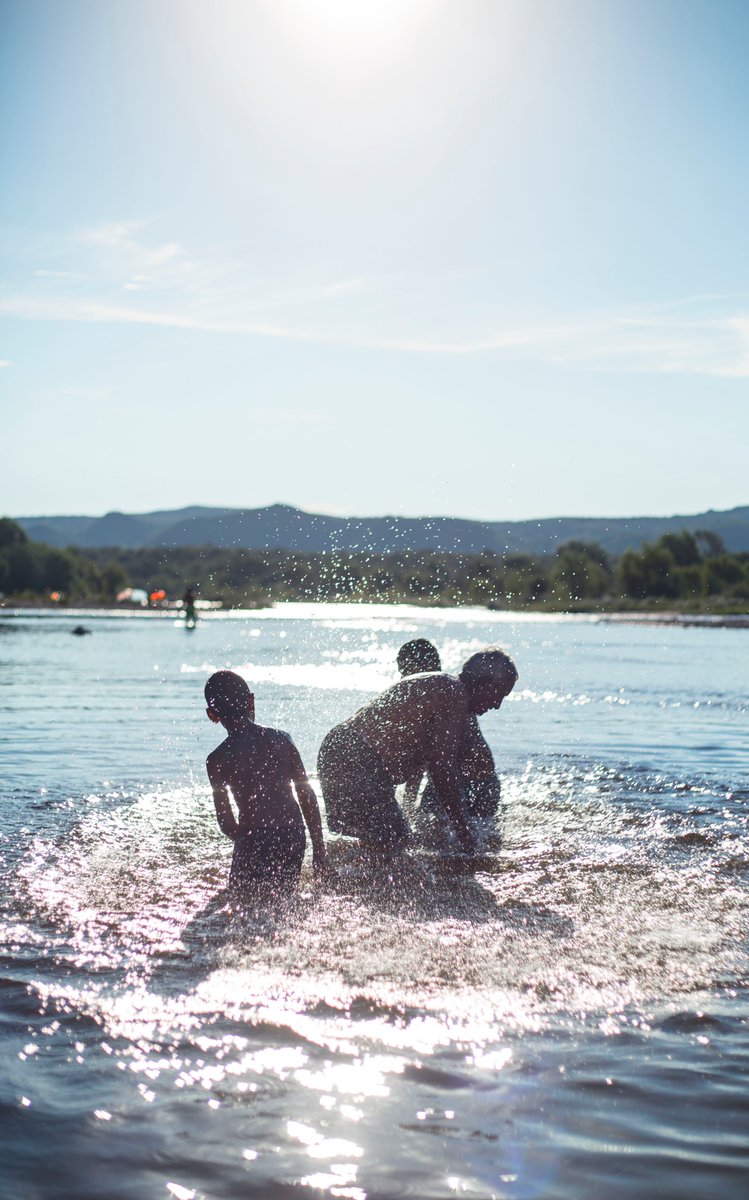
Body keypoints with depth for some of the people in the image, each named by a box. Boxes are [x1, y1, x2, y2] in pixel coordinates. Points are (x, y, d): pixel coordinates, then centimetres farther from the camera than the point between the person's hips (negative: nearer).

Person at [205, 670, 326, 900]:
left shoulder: (218, 759, -5)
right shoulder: (281, 739, 5)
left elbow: (224, 820, -3)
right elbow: (307, 795, 6)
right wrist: (319, 847, 12)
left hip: (256, 841, -4)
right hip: (294, 839, 5)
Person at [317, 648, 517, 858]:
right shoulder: (455, 694, -10)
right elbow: (441, 767, -15)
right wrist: (464, 831, -9)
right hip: (356, 761, -11)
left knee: (396, 838, 17)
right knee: (384, 846, -8)